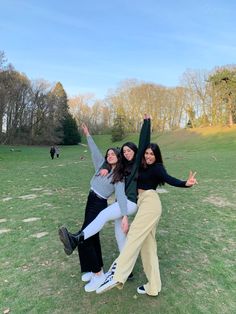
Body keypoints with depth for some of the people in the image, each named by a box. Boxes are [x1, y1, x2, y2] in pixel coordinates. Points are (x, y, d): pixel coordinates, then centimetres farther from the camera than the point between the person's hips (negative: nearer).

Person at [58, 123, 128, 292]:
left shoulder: (119, 178, -9)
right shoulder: (102, 166, 9)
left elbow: (121, 196, -21)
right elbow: (95, 151, 17)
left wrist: (125, 215, -31)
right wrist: (88, 135, 20)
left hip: (99, 205, -7)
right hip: (91, 202, 7)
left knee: (84, 238, -10)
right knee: (92, 237, 15)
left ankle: (98, 274, 4)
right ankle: (97, 269, 30)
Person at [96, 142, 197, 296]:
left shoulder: (157, 167, 3)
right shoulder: (142, 167, 24)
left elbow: (169, 179, -15)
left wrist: (186, 183, -35)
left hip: (150, 201, -8)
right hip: (143, 203, 8)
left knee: (135, 235, -23)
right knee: (148, 245, 5)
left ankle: (117, 276, -33)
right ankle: (153, 287, 10)